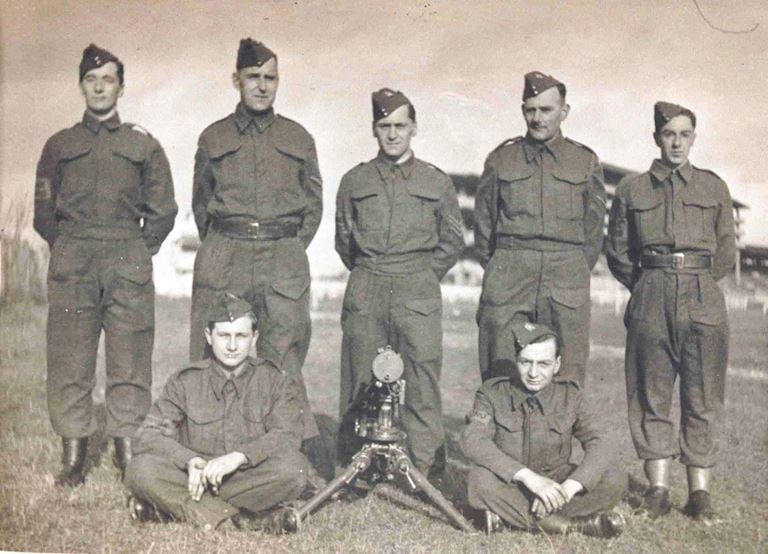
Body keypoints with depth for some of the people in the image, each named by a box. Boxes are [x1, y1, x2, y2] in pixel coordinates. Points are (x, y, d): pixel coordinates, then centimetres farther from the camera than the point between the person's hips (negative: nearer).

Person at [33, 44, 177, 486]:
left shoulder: (144, 145, 12)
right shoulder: (60, 145, 16)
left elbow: (163, 210, 11)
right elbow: (44, 210, 17)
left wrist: (138, 254, 5)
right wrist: (66, 250, 8)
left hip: (128, 258, -1)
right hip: (72, 261, 1)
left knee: (130, 362, -2)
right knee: (69, 359, -2)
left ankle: (129, 452, 5)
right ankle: (74, 457, 4)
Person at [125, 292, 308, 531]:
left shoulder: (276, 382, 4)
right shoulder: (186, 382, 5)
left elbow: (286, 437, -11)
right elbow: (148, 435, -5)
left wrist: (238, 457, -28)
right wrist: (190, 461, -23)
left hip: (252, 480, 0)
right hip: (195, 479, 1)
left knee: (293, 467, -31)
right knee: (141, 469, -25)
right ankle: (239, 521, -27)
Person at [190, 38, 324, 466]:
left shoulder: (299, 139, 12)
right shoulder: (214, 138, 11)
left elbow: (314, 205, 15)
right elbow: (201, 204, 18)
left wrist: (289, 254, 9)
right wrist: (224, 250, 11)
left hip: (285, 258, 0)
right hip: (223, 257, 1)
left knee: (284, 356, -4)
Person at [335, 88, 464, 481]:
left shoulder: (437, 183, 7)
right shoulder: (354, 181, 10)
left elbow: (453, 241, 14)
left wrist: (422, 277, 10)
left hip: (419, 293, -1)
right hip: (364, 295, 1)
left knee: (422, 379, -4)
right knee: (361, 383, 4)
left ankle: (427, 470, 4)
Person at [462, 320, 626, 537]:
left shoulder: (569, 395, -2)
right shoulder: (492, 393, -8)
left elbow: (600, 444, -12)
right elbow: (473, 441, -24)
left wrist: (568, 487, -31)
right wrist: (528, 476, -35)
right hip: (509, 487, -2)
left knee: (614, 480, -22)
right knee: (480, 479, -34)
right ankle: (571, 524, -26)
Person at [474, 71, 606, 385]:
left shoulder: (586, 163, 11)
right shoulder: (500, 160, 11)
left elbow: (594, 228, 14)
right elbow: (483, 222, 14)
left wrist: (573, 274, 9)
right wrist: (500, 272, 9)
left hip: (567, 283, 0)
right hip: (508, 278, 0)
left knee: (567, 381, -1)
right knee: (501, 380, -3)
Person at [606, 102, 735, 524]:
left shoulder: (714, 187, 10)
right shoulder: (632, 189, 8)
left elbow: (727, 251, 14)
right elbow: (617, 252, 12)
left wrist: (696, 283, 9)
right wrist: (648, 286, 7)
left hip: (703, 299, 0)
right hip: (651, 300, 0)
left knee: (702, 398, 1)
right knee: (652, 396, 2)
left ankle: (700, 493, 8)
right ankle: (657, 489, 11)